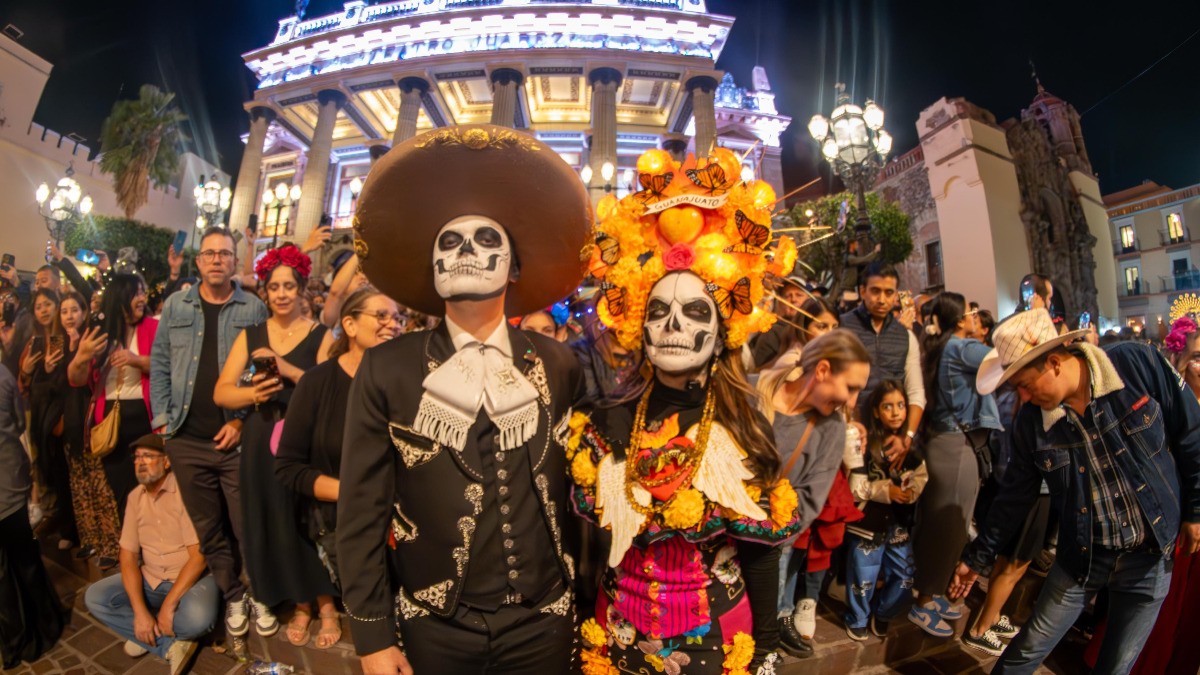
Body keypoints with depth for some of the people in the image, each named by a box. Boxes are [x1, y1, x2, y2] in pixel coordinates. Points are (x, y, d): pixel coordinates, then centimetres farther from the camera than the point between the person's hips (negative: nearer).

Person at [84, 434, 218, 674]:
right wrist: (139, 611, -15)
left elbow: (198, 556, -21)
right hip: (150, 579, 7)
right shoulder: (135, 497, 1)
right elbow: (128, 556, -2)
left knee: (197, 617, -35)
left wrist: (168, 605, -24)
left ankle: (147, 636, -2)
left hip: (192, 577, -7)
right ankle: (170, 645, -9)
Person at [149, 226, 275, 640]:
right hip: (186, 440, 3)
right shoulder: (176, 305, 8)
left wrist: (242, 420, -10)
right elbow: (160, 363, 9)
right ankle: (233, 597, 30)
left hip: (237, 439, -3)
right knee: (208, 529, 14)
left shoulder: (253, 309, 0)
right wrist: (162, 417, 1)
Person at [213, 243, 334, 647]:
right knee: (274, 524, 9)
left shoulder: (321, 335, -1)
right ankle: (301, 604, 28)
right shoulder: (250, 335, 9)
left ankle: (326, 602, 23)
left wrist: (290, 372, -21)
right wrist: (253, 393, -18)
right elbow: (221, 392, 1)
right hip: (262, 441, 4)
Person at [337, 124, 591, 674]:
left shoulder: (559, 367, -6)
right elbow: (361, 512, -5)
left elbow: (576, 486, 2)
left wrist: (584, 601, 4)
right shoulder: (385, 370, -9)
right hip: (433, 629, 0)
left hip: (542, 627, 1)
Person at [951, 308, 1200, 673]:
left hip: (1152, 554, 0)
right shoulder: (1032, 420, -13)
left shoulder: (1138, 364, -19)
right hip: (1081, 557, 0)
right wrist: (977, 557, 3)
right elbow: (1015, 494, -2)